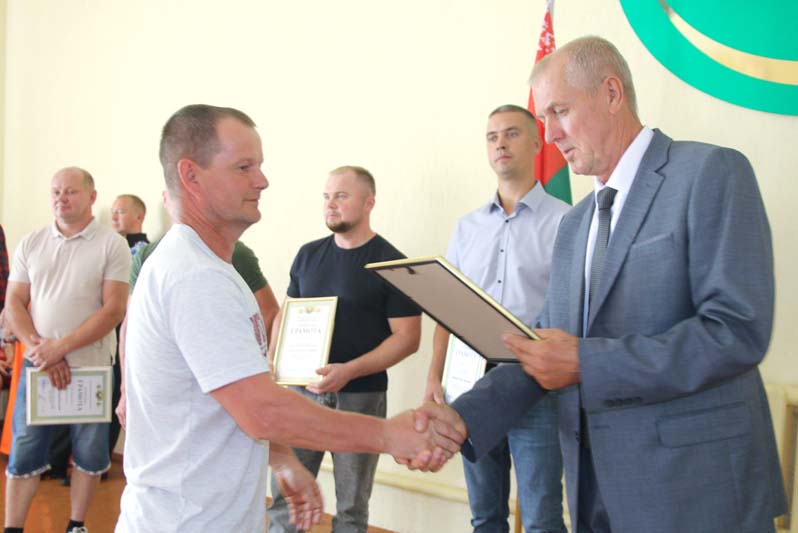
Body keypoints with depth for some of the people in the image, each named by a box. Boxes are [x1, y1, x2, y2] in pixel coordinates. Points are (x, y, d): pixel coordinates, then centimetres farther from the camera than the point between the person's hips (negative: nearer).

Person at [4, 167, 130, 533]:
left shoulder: (111, 244, -5)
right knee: (23, 452, 5)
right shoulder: (31, 244, 6)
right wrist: (40, 350, -10)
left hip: (92, 366, -2)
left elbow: (114, 310, -11)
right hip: (37, 364, 2)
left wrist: (60, 347, -16)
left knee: (89, 454, 8)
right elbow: (13, 305, 5)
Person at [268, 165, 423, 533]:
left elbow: (407, 337, -10)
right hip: (303, 389, 4)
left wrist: (348, 371, -21)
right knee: (284, 492, 6)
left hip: (360, 396, -4)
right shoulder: (308, 254, 8)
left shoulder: (390, 262, -6)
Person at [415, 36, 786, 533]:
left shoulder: (712, 173, -8)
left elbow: (738, 330, -18)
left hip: (693, 489, -6)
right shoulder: (574, 224, 14)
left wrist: (585, 362, -20)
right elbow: (547, 347, 10)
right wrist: (463, 418, -5)